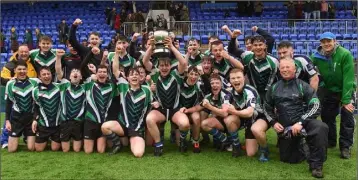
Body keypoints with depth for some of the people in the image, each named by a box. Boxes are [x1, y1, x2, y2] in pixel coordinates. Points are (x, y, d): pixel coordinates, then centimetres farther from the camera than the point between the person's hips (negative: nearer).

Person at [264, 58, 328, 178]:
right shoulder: (274, 88, 10)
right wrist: (273, 122, 1)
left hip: (303, 121, -3)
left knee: (321, 128, -36)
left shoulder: (303, 86, -2)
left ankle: (316, 164, -22)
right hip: (284, 127, 4)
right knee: (286, 158, 5)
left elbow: (315, 106, -11)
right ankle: (299, 144, 36)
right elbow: (267, 108, 19)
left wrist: (300, 123, -21)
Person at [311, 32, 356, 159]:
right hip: (329, 91, 4)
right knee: (326, 116, 10)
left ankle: (346, 147, 7)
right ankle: (330, 141, 29)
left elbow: (348, 79, -27)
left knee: (347, 117, -6)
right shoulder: (317, 56, -16)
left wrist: (346, 100, -29)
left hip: (346, 90, -3)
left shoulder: (345, 54, -26)